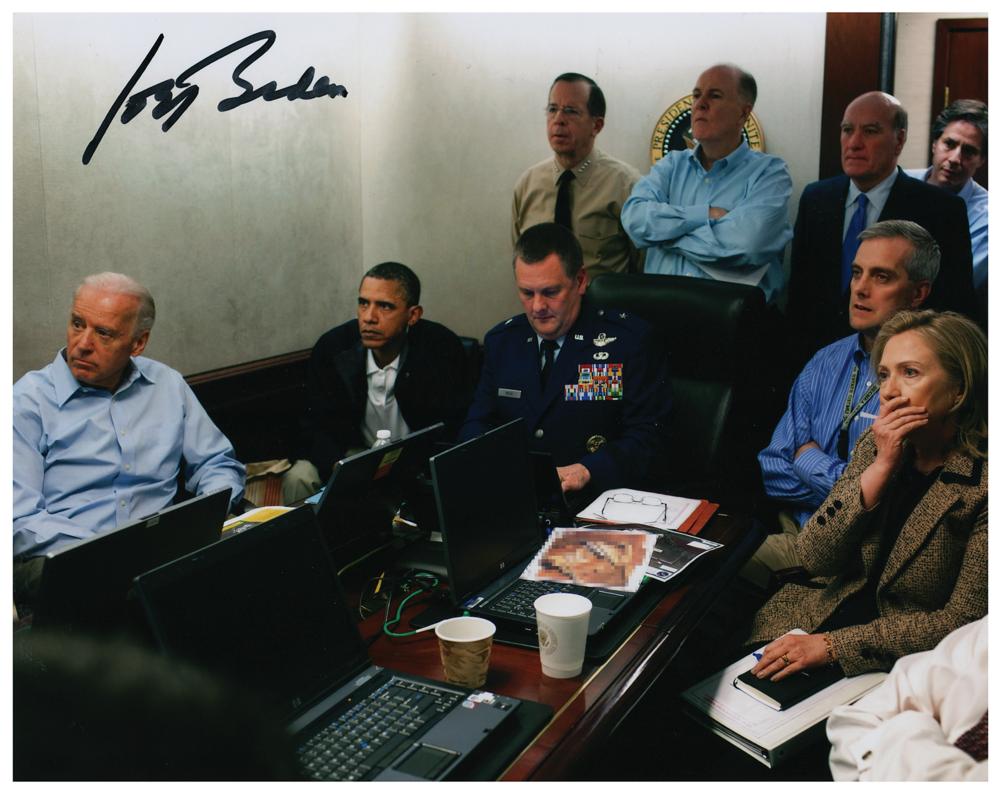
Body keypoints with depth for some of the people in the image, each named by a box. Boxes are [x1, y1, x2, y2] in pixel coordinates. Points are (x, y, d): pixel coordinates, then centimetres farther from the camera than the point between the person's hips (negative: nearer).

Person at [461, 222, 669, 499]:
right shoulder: (501, 341, 12)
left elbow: (646, 437, -5)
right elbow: (477, 424, 14)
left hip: (593, 499, -3)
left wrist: (585, 472, -22)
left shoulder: (630, 339, -2)